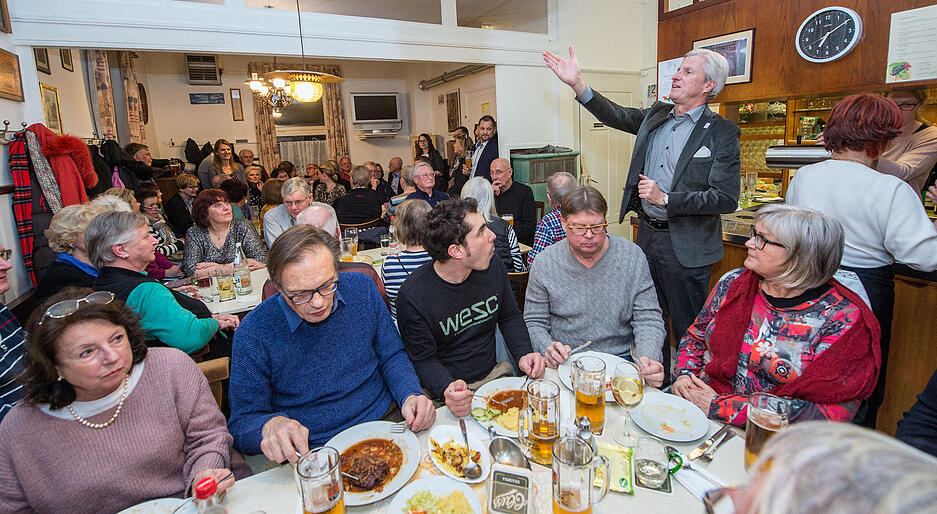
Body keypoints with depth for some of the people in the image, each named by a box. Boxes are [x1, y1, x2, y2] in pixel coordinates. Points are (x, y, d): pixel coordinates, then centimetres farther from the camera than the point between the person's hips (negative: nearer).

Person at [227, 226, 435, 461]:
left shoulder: (361, 288, -4)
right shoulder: (253, 333, -13)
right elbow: (241, 424, -6)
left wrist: (410, 395, -15)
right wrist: (269, 425, -29)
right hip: (312, 450, 0)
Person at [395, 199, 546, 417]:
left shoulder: (493, 266, -3)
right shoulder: (413, 295, -19)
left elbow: (510, 317, 12)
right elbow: (424, 360, -11)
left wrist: (523, 354, -6)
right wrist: (447, 390, -32)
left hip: (493, 375, 5)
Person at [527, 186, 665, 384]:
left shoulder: (632, 256, -2)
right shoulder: (545, 263, -4)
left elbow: (648, 318, 0)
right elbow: (534, 322, 3)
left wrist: (649, 359, -19)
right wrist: (548, 348, -19)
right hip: (564, 361, 0)